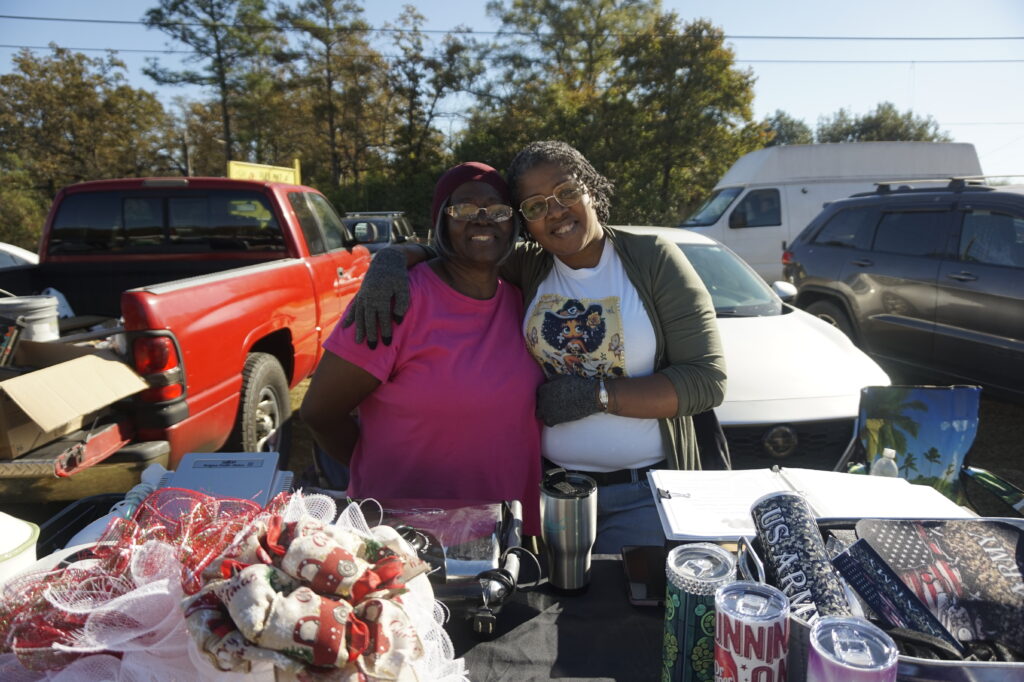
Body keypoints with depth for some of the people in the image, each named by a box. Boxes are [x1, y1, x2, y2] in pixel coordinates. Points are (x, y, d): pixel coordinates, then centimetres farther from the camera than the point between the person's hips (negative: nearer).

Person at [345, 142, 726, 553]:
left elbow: (708, 381, -13)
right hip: (548, 483, 3)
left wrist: (597, 394, -19)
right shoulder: (526, 265, 0)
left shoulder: (653, 260, -8)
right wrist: (389, 262, -15)